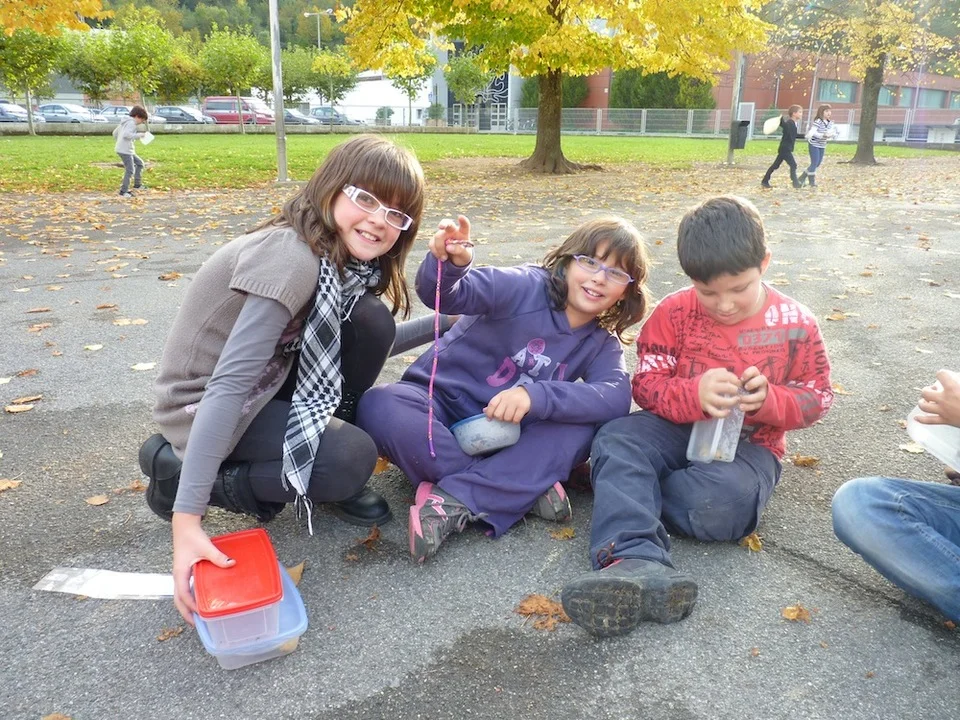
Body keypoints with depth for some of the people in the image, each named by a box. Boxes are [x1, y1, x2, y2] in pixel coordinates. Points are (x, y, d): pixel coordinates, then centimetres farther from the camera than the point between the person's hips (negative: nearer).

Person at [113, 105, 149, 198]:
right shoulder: (131, 123, -11)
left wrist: (120, 142, 34)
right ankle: (123, 191, -10)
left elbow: (115, 133, 25)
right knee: (130, 170, -12)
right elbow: (126, 134, -27)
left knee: (139, 163, 20)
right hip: (125, 150, -11)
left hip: (128, 150, 11)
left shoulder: (125, 122, 19)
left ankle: (137, 184, 25)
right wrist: (139, 135, -20)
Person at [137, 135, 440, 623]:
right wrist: (186, 519, -38)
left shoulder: (347, 263, -4)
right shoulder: (292, 259, -31)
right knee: (353, 460, -23)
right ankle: (176, 470, -5)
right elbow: (228, 387, -36)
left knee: (371, 320, -10)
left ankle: (326, 462, 5)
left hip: (267, 381, 8)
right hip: (205, 406, -8)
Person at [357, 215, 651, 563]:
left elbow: (617, 397, -21)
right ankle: (525, 488, -25)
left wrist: (536, 396, -37)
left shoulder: (602, 344, 0)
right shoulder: (525, 287, -13)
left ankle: (455, 499, -28)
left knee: (587, 423, -23)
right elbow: (448, 295, -26)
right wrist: (447, 264, -50)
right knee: (379, 408, -33)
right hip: (441, 403, -2)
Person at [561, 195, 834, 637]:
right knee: (616, 441, -31)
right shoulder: (675, 312, -5)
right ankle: (636, 560, -49)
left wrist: (770, 400, -20)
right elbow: (646, 383, -7)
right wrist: (695, 395, -28)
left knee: (725, 504, -36)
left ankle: (621, 493, -15)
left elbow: (817, 396, 3)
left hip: (749, 443, -1)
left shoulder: (795, 325, -4)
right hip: (679, 428, 1)